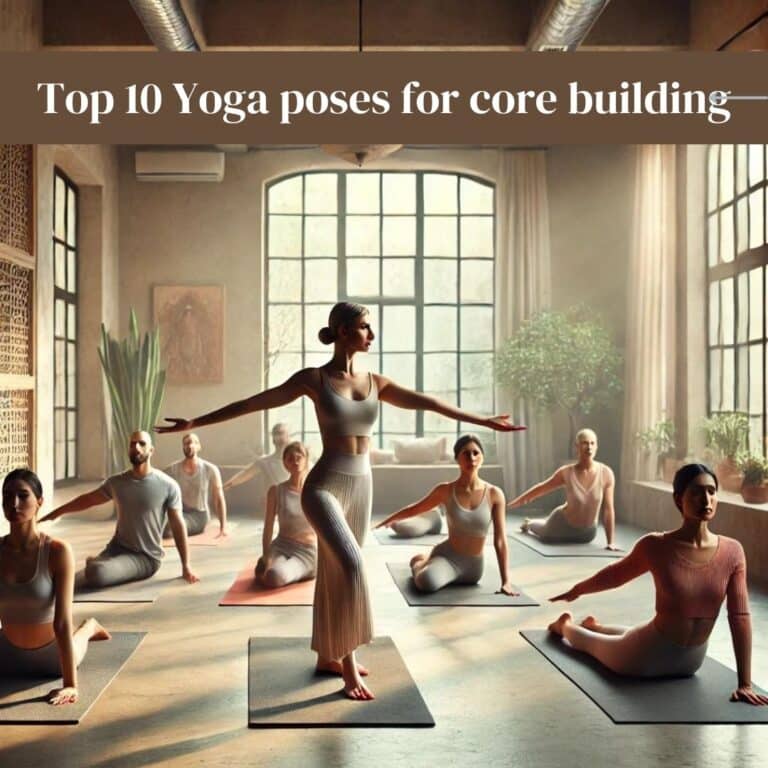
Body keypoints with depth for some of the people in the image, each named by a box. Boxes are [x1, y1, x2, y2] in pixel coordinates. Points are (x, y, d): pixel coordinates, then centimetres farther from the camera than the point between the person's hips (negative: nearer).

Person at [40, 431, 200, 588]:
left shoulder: (168, 486, -11)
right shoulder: (116, 482, 2)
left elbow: (178, 525, -7)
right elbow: (87, 500, 17)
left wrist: (186, 567, -8)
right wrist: (53, 514, 21)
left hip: (146, 557, -4)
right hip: (117, 547, 4)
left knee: (97, 574, -29)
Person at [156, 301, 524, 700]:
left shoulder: (375, 382, 7)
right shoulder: (313, 378, -6)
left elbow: (428, 403, 10)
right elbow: (252, 403, -5)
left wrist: (484, 421, 11)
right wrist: (194, 422, -7)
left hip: (360, 487, 6)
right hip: (324, 486, -6)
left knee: (336, 572, 15)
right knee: (350, 566, -22)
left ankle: (329, 655, 29)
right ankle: (348, 666, -12)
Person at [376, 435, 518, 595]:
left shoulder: (494, 494, -11)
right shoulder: (445, 490, -11)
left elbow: (500, 541, -8)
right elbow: (414, 509, 7)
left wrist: (506, 582, -12)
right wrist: (385, 522, 18)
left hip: (473, 568, 3)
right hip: (446, 557, -2)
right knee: (427, 583, -32)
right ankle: (420, 564, 8)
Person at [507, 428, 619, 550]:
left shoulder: (606, 474, -24)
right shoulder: (566, 472, -25)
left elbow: (608, 509, -18)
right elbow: (540, 489, -11)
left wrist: (610, 542, -15)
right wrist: (508, 505, -6)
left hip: (587, 533, 2)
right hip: (562, 524, -2)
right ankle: (529, 523, 64)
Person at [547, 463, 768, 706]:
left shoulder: (732, 552, -20)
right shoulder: (656, 546, -25)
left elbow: (740, 617, -16)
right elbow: (614, 574, -6)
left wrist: (745, 683, -15)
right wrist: (575, 591, 10)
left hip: (691, 661, 3)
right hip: (647, 654, -3)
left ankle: (594, 625, 66)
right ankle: (565, 624, 63)